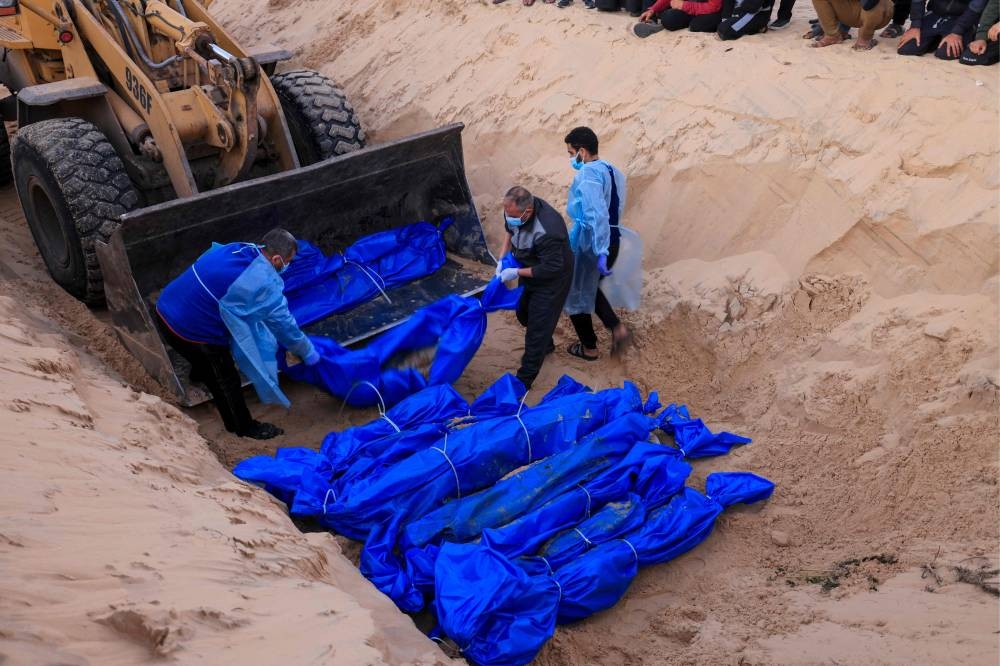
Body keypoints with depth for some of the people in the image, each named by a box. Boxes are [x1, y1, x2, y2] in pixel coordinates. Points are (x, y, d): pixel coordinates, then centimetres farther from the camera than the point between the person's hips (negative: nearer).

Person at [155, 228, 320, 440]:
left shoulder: (236, 248, 2)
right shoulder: (265, 283, -21)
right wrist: (308, 352, 9)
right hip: (189, 331, -7)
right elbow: (284, 324, -9)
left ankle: (199, 373, 68)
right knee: (227, 380, 15)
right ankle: (243, 427, 36)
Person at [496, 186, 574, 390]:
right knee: (524, 312, 26)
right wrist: (502, 258, -6)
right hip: (530, 271, 9)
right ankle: (546, 345, 53)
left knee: (537, 327, -1)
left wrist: (517, 273, -24)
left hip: (551, 280, -8)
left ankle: (524, 379, 11)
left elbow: (551, 268, -31)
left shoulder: (547, 231, -42)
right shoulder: (516, 210, -18)